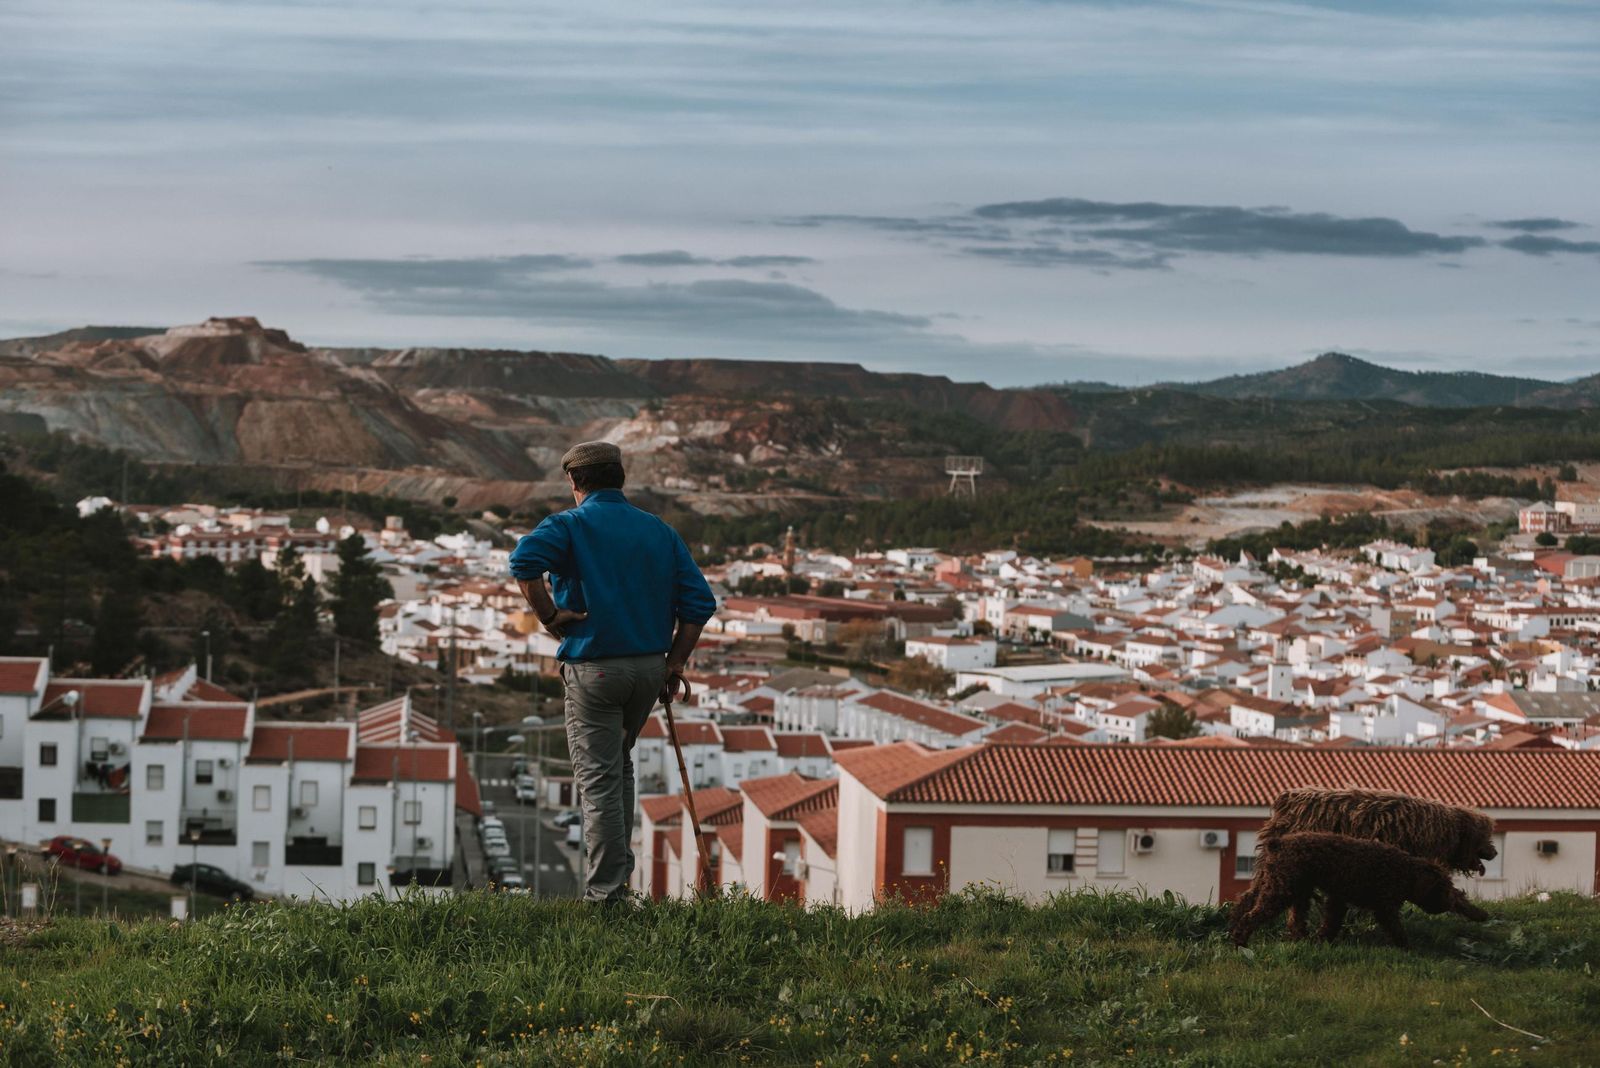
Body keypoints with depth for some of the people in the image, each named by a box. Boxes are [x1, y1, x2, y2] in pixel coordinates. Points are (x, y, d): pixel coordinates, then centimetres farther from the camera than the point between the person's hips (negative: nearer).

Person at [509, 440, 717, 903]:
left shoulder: (571, 525, -4)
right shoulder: (659, 530, 10)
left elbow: (525, 560, -27)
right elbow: (699, 602, 4)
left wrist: (549, 615, -15)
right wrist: (675, 663, 7)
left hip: (593, 669, -5)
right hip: (650, 667, 5)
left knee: (598, 778, 0)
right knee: (619, 764, 25)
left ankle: (606, 891, -1)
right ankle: (619, 868, 27)